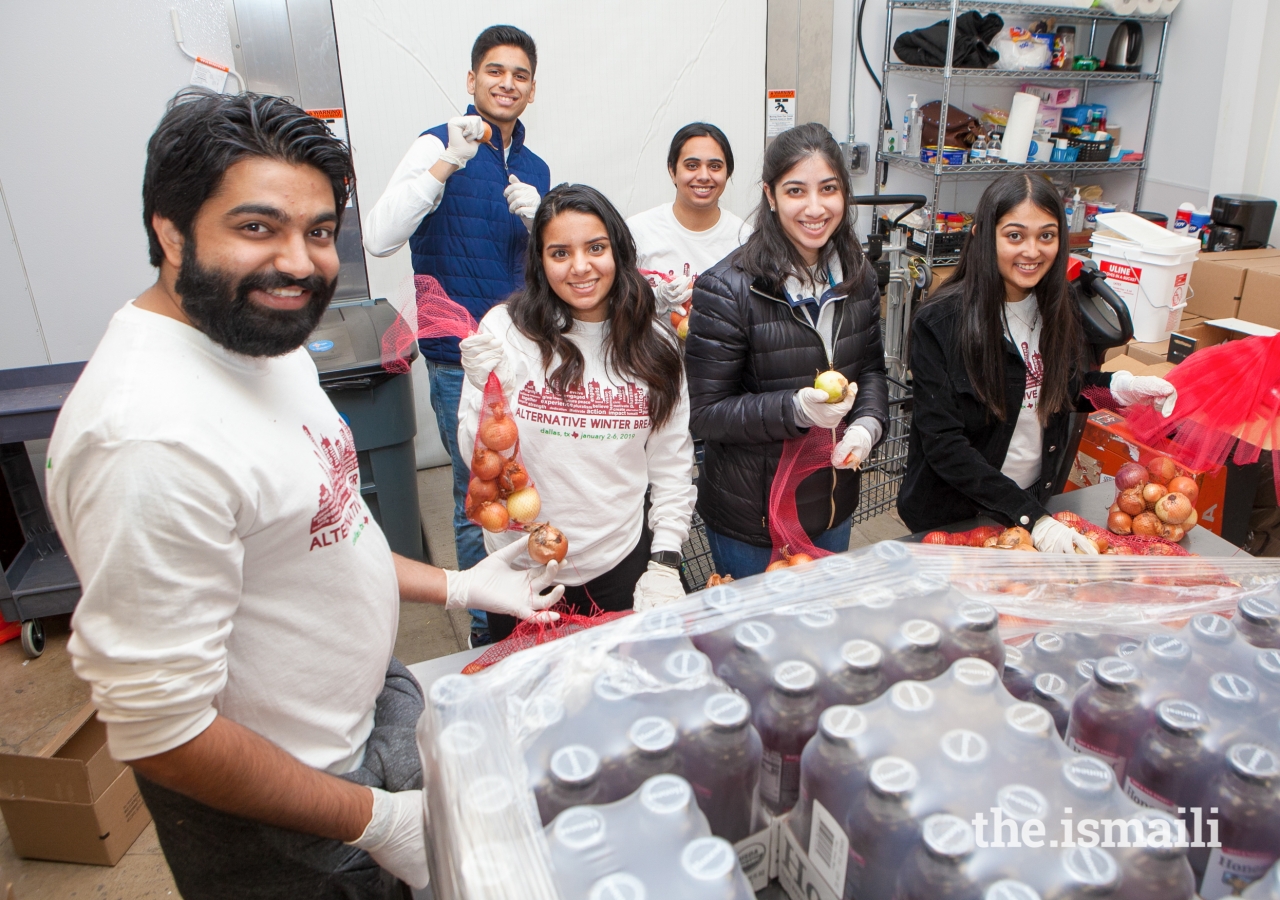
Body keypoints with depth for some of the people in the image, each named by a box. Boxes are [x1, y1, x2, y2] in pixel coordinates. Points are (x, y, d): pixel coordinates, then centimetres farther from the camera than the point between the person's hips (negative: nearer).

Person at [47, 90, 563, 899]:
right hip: (277, 828, -8)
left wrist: (459, 588, 8)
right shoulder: (152, 437, -32)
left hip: (370, 705, 8)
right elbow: (161, 733, -28)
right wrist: (376, 821, -19)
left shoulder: (267, 342, -1)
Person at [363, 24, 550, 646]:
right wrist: (447, 164, -25)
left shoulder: (535, 169, 12)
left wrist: (537, 221, -5)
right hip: (462, 359, -6)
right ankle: (486, 626, 22)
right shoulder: (440, 145, -7)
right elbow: (378, 238, -20)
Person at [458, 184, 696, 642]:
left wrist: (665, 562, -1)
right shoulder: (506, 329, -9)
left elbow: (672, 463, 3)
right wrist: (485, 387, -26)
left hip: (622, 568, 2)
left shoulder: (652, 346, -1)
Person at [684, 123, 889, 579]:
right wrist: (796, 409, -31)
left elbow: (871, 368, 9)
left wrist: (867, 425, -12)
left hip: (835, 509, 6)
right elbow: (706, 413, -19)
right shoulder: (727, 289, -21)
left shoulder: (856, 276, -2)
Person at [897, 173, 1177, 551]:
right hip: (952, 514, -5)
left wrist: (1116, 387, -9)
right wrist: (1031, 518, -29)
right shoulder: (939, 324, -22)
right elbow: (943, 444, -25)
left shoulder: (1060, 306, -4)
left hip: (1036, 502, 5)